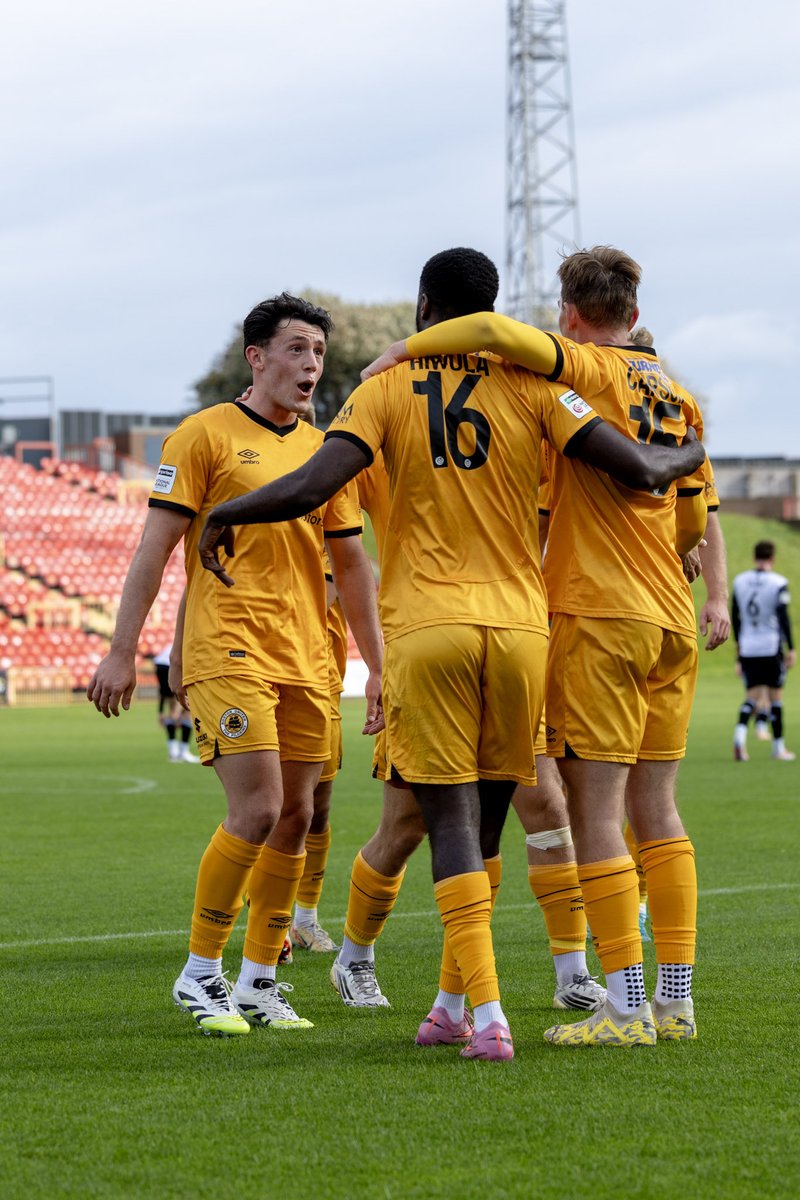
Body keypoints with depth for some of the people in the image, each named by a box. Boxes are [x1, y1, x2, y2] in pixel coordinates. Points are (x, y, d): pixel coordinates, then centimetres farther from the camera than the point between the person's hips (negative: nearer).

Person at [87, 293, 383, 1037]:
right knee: (258, 810, -14)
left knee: (295, 817, 4)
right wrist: (121, 652, -9)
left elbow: (349, 562, 19)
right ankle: (199, 974, 0)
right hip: (227, 652, -6)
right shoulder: (206, 434, -2)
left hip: (305, 661, 6)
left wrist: (377, 664, 15)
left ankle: (257, 981, 14)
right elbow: (156, 545, -4)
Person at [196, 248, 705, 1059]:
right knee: (485, 819, 14)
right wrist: (690, 457, 21)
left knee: (451, 819, -4)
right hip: (520, 624, 2)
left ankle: (487, 1013, -16)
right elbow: (639, 470, -2)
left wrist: (224, 516, 8)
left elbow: (310, 487, -10)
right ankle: (456, 1001, 20)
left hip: (427, 626, -2)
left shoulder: (388, 389, 1)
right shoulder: (527, 386, 4)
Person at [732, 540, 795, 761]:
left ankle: (740, 734, -20)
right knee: (775, 696, 7)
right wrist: (790, 649, -7)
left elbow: (734, 616, 12)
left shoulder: (739, 582, 6)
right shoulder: (778, 583, -8)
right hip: (771, 647, -4)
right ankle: (778, 747, 14)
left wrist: (738, 644, 25)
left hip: (747, 649, 4)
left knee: (752, 696, 7)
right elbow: (783, 617, -12)